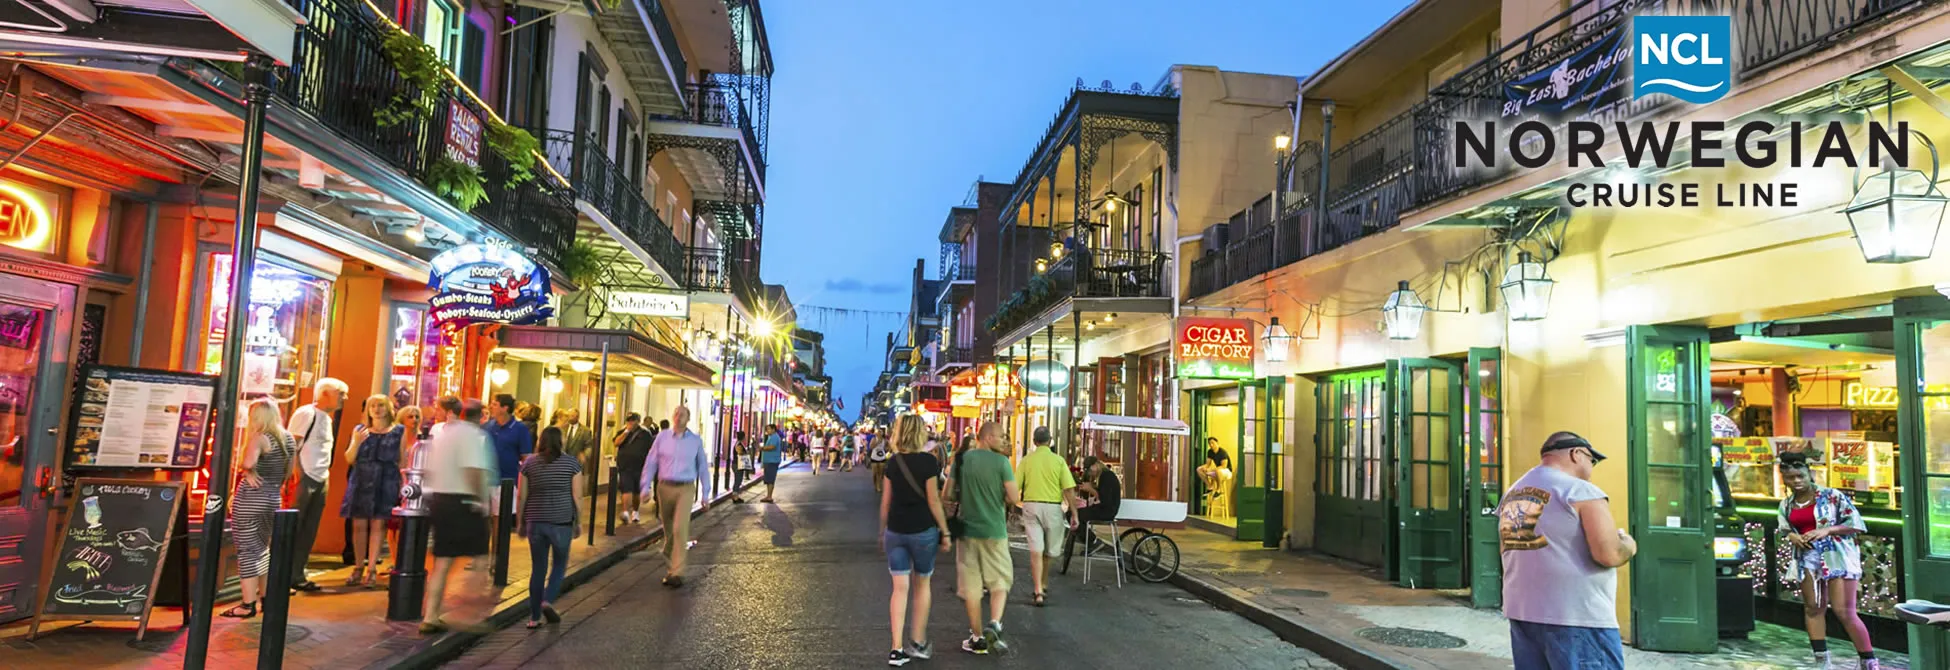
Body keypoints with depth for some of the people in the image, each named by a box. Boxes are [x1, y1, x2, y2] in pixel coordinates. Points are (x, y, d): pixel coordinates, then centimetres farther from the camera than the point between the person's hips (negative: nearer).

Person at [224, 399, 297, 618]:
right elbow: (288, 472, 15)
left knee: (247, 549, -1)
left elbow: (248, 463, -31)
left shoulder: (260, 437, -14)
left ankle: (248, 605, 1)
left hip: (251, 498, -7)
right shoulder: (288, 439, 9)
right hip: (274, 498, 7)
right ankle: (265, 597, 27)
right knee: (262, 548, 20)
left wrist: (242, 468, -10)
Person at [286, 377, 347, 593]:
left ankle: (297, 576, 18)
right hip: (303, 479, -8)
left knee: (309, 532, 11)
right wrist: (297, 477, -18)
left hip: (320, 481, 8)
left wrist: (326, 474, 12)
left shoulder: (326, 417, 17)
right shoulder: (306, 413, -10)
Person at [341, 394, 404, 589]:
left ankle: (372, 569, 1)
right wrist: (356, 442, -10)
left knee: (378, 524, -4)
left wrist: (403, 486, -1)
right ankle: (359, 567, 15)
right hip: (360, 482, 2)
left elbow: (402, 461, 5)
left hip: (386, 483, -2)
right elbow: (349, 459, 9)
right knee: (359, 524, 4)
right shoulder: (360, 430, 10)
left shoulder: (399, 432, 5)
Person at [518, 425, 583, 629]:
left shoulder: (529, 463, 4)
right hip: (561, 521, -2)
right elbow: (576, 496, -4)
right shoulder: (572, 463, -2)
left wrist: (521, 522, 12)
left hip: (535, 522, 2)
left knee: (538, 568, 10)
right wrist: (578, 521, 5)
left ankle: (534, 617, 12)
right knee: (559, 564, 14)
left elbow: (522, 496, 3)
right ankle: (548, 601, -6)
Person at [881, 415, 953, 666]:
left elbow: (885, 501, 7)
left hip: (895, 531, 3)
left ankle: (897, 649, 2)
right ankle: (918, 643, 20)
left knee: (900, 587, 6)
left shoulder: (892, 462, 4)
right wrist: (945, 532, -3)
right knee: (922, 584, 14)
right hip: (922, 530, -3)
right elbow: (933, 500, -10)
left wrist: (882, 532, 17)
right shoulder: (928, 461, -8)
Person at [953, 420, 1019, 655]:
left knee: (971, 585, 8)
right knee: (1000, 581, 13)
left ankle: (978, 638, 14)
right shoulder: (1001, 462, -10)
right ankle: (994, 624, -7)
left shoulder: (963, 458, 1)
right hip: (994, 530, -2)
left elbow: (950, 493, 7)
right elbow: (1015, 498, -11)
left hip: (968, 529, 3)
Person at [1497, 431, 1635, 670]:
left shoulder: (1511, 495, 13)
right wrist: (1628, 545, 5)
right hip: (1578, 619, -7)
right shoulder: (1581, 491, -10)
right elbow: (1609, 555, -17)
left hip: (1521, 612, 7)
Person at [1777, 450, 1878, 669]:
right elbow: (1785, 530, 20)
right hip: (1807, 558, 5)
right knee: (1812, 608, 6)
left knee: (1844, 612, -8)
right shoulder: (1786, 505, 9)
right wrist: (1792, 537, -3)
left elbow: (1856, 524, -5)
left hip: (1837, 557, -5)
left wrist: (1827, 530, -17)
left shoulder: (1831, 496, -5)